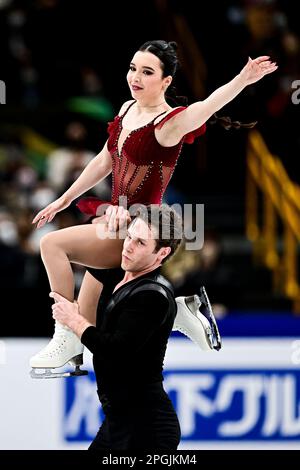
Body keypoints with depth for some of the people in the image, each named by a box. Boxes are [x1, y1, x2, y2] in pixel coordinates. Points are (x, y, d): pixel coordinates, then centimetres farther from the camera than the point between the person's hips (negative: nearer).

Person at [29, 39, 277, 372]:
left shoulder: (168, 124, -19)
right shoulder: (128, 110, 5)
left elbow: (206, 107, -40)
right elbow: (104, 162, 18)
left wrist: (242, 80, -58)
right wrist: (64, 200, 23)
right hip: (116, 222, 9)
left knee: (53, 243, -21)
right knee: (87, 320, 16)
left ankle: (66, 339, -12)